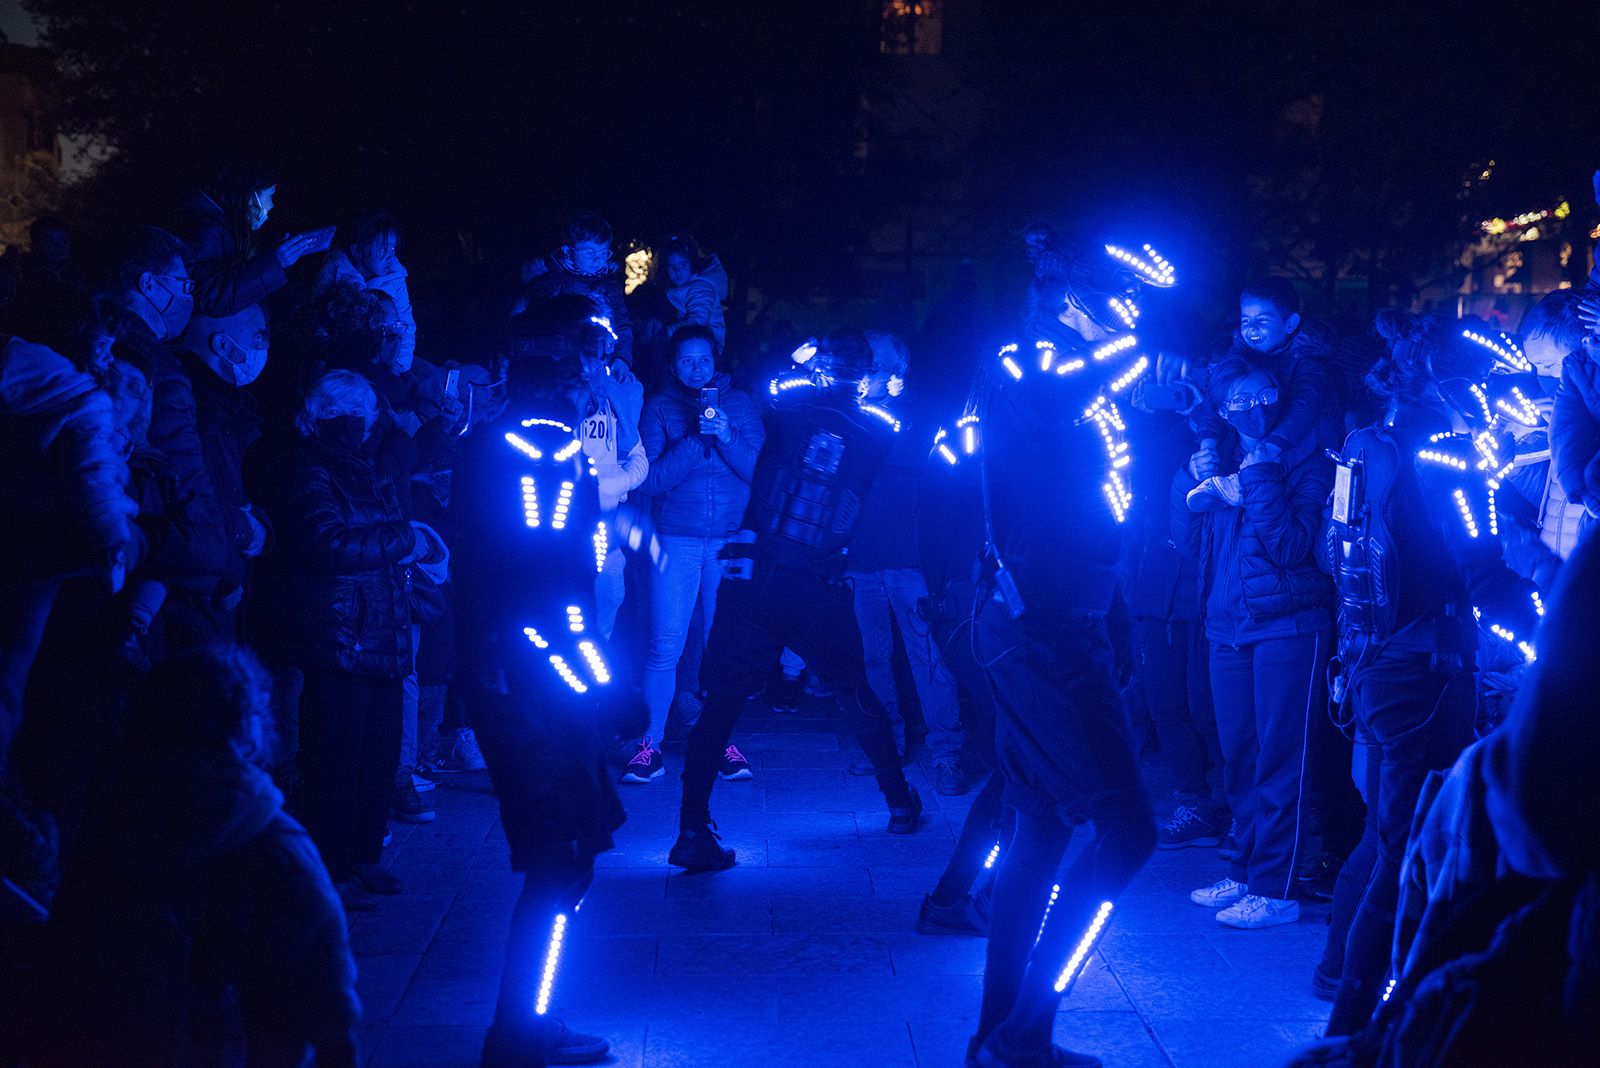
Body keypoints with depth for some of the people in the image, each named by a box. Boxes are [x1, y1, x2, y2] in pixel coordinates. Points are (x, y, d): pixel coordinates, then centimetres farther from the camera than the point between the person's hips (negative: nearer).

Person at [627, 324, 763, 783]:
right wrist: (696, 439, -14)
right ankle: (651, 743, 3)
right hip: (678, 539, -1)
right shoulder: (659, 407, 7)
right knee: (665, 645, -6)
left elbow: (761, 470, -1)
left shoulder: (739, 403, 9)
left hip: (731, 538, 1)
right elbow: (651, 479, -4)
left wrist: (726, 436, -16)